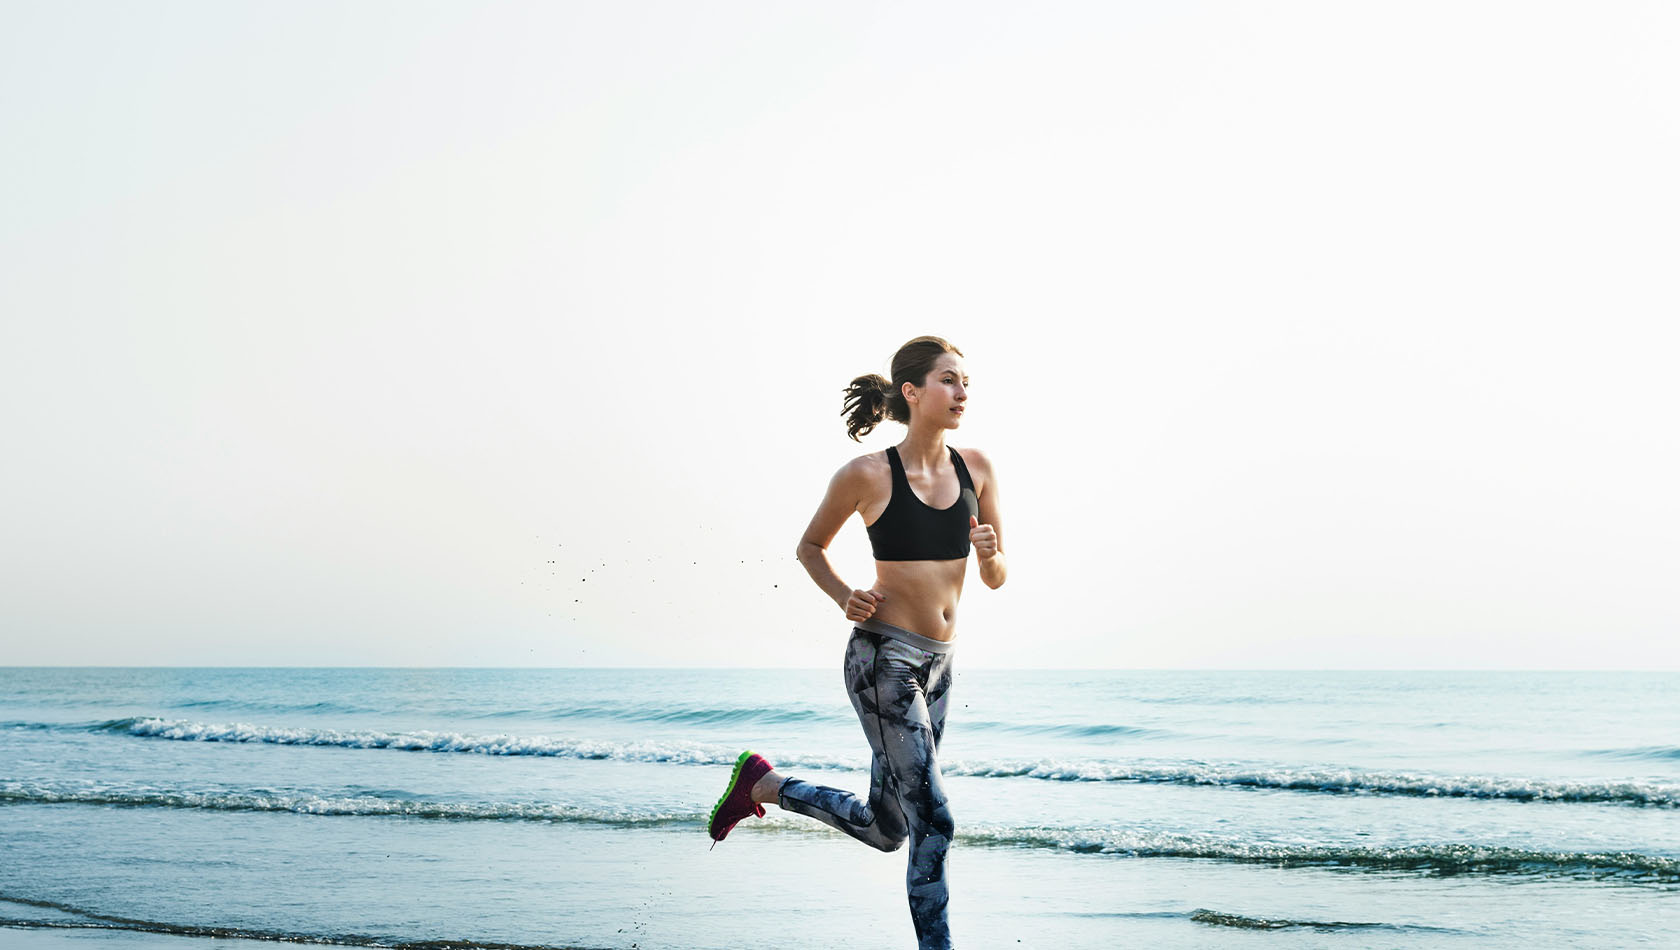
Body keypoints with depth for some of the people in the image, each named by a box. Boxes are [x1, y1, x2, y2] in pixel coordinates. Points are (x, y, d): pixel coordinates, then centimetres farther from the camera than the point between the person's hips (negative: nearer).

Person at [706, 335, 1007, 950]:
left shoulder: (975, 468, 4)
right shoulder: (868, 475, -10)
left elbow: (996, 579, 9)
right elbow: (810, 546, 6)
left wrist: (989, 555, -13)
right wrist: (845, 598, -9)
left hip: (937, 666, 7)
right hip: (883, 657, -7)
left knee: (886, 830, 16)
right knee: (932, 819, -11)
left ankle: (764, 785, 33)